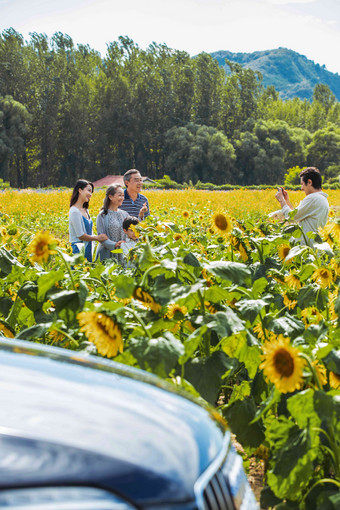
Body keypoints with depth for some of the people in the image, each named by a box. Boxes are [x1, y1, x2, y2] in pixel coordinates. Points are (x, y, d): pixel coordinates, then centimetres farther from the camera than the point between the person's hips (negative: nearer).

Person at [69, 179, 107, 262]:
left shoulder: (85, 210, 13)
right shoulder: (75, 212, -15)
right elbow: (80, 236, -16)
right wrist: (97, 238, -4)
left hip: (87, 250, 9)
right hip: (79, 249, -9)